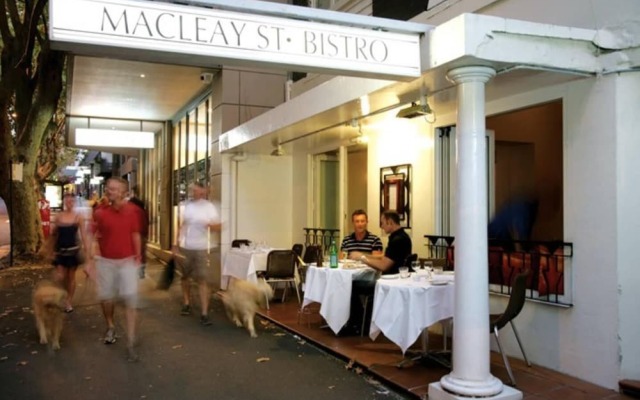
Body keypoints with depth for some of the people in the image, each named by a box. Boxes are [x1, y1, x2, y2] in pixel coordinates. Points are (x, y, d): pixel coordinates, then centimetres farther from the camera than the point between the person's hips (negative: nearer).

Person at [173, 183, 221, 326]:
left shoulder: (209, 207, -3)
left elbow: (218, 226, -5)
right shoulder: (187, 205, 6)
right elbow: (181, 226, 10)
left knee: (203, 280, -7)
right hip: (184, 247, 4)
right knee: (185, 277, 15)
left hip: (201, 248, -4)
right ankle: (186, 303, 34)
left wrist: (211, 225, -28)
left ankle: (204, 313, -8)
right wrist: (176, 244, 6)